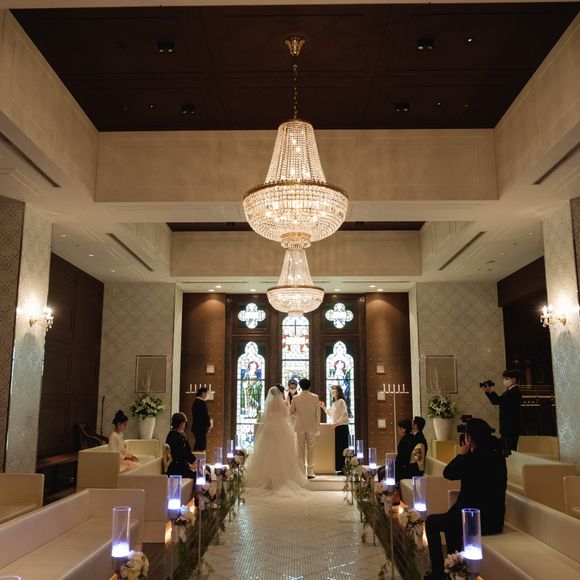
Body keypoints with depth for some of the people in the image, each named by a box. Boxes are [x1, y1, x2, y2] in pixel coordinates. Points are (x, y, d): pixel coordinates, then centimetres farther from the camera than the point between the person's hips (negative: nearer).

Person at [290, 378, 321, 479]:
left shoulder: (296, 398, -5)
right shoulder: (315, 397, -4)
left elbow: (291, 412, 0)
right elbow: (318, 413, -1)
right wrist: (318, 427, 6)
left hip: (299, 427, 0)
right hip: (312, 427, 0)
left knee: (300, 450, 7)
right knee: (310, 450, 8)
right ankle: (310, 473, 9)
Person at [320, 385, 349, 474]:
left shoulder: (341, 401, -10)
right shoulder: (334, 403, 16)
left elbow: (345, 415, -17)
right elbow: (330, 414, 24)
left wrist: (336, 423, -21)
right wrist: (323, 407, 16)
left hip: (342, 427, -9)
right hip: (336, 427, 9)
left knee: (341, 448, -6)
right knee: (336, 448, 8)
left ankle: (344, 468, -2)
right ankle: (339, 467, 13)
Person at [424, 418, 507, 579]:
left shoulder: (471, 459, -22)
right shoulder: (498, 456, 1)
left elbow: (447, 473, -3)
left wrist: (461, 454, 5)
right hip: (494, 519, 8)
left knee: (431, 521, 16)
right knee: (452, 517, 32)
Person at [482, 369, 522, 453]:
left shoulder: (516, 392, -14)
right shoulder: (508, 391, 17)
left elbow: (500, 401, -24)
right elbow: (495, 402, 18)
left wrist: (491, 391, -16)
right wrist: (487, 392, 6)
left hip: (512, 428, -10)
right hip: (506, 427, 10)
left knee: (510, 450, -10)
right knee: (505, 450, 15)